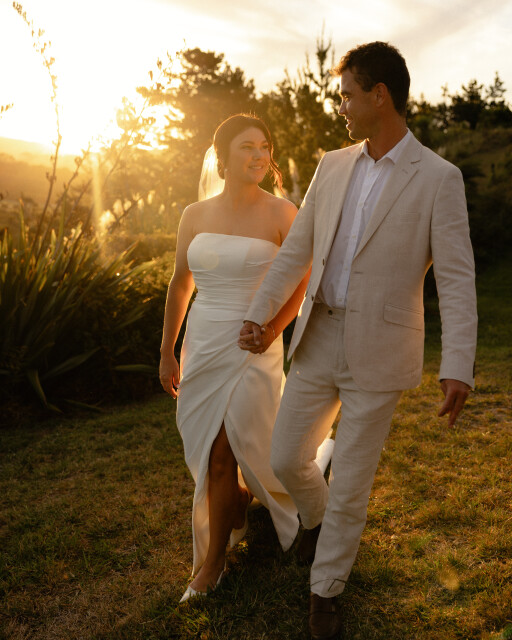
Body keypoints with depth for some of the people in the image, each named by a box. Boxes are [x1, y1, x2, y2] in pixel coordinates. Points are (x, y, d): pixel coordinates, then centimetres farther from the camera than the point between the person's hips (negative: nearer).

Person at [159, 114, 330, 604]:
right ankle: (238, 506, 43)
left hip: (251, 348, -4)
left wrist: (270, 330, -13)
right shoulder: (195, 215, 3)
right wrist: (167, 353, 10)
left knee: (220, 453, 1)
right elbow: (180, 285, 9)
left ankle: (213, 559, 23)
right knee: (205, 447, 12)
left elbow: (302, 284, -1)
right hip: (202, 343, 4)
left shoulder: (280, 214, -8)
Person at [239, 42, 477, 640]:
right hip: (319, 341, 5)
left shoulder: (439, 178, -8)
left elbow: (456, 279, -11)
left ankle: (325, 587, 32)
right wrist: (257, 315, 3)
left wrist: (458, 367, -21)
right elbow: (296, 249, 8)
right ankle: (316, 517, 48)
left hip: (379, 353, -4)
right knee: (285, 459, 12)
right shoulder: (332, 166, 6)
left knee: (349, 484, 6)